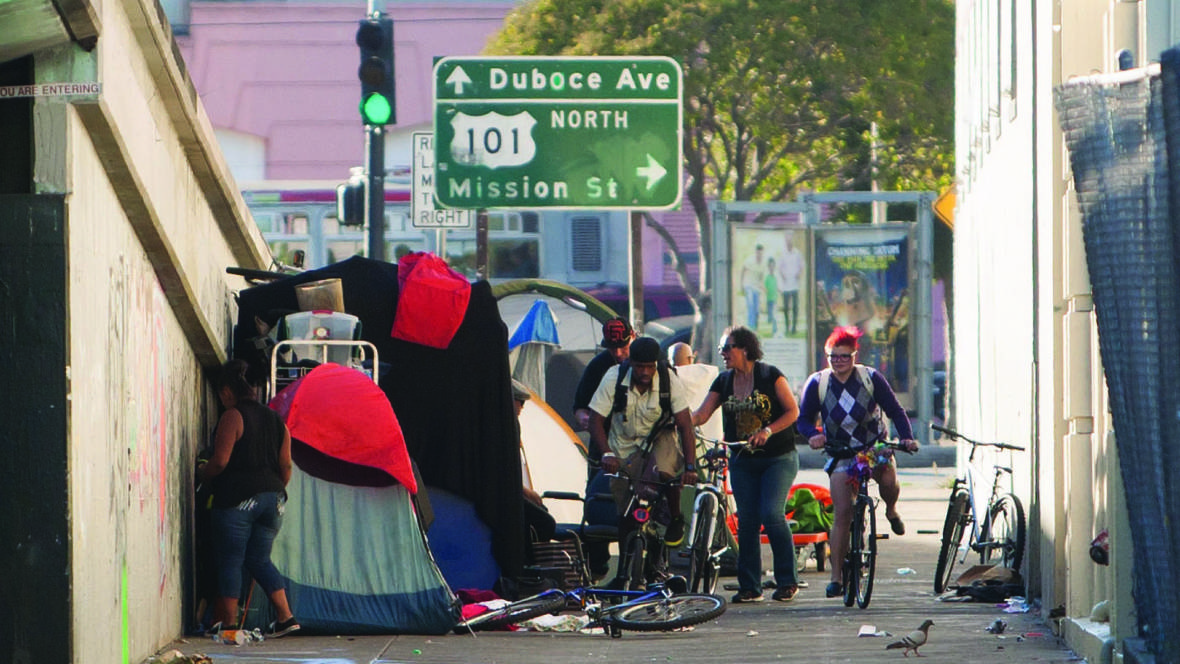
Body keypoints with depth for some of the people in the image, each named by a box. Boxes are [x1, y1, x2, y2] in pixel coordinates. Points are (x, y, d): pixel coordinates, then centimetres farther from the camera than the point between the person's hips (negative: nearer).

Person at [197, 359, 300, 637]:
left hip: (237, 497, -7)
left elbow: (220, 461, -14)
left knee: (229, 561, 1)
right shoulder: (275, 419, 12)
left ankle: (227, 623, 1)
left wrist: (200, 473, 5)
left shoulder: (232, 417, -8)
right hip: (272, 497, 7)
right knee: (259, 560, 14)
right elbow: (285, 465, 12)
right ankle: (285, 616, 4)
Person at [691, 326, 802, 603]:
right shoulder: (724, 382, 6)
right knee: (746, 521, 2)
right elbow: (701, 414, -1)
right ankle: (749, 586, 7)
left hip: (777, 458, -5)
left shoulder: (770, 375, -7)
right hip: (742, 461, 5)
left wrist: (768, 431, -21)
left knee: (772, 514, -16)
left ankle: (787, 580, -6)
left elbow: (792, 411, -8)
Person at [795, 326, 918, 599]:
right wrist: (813, 435, -24)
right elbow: (804, 420, -2)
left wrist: (907, 438, -20)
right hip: (840, 453, 0)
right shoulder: (817, 384, -7)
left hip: (875, 447, 0)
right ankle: (836, 578, -6)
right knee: (842, 514, -11)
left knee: (889, 480, -30)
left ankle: (891, 511, 8)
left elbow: (895, 411, -5)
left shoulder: (871, 378, -8)